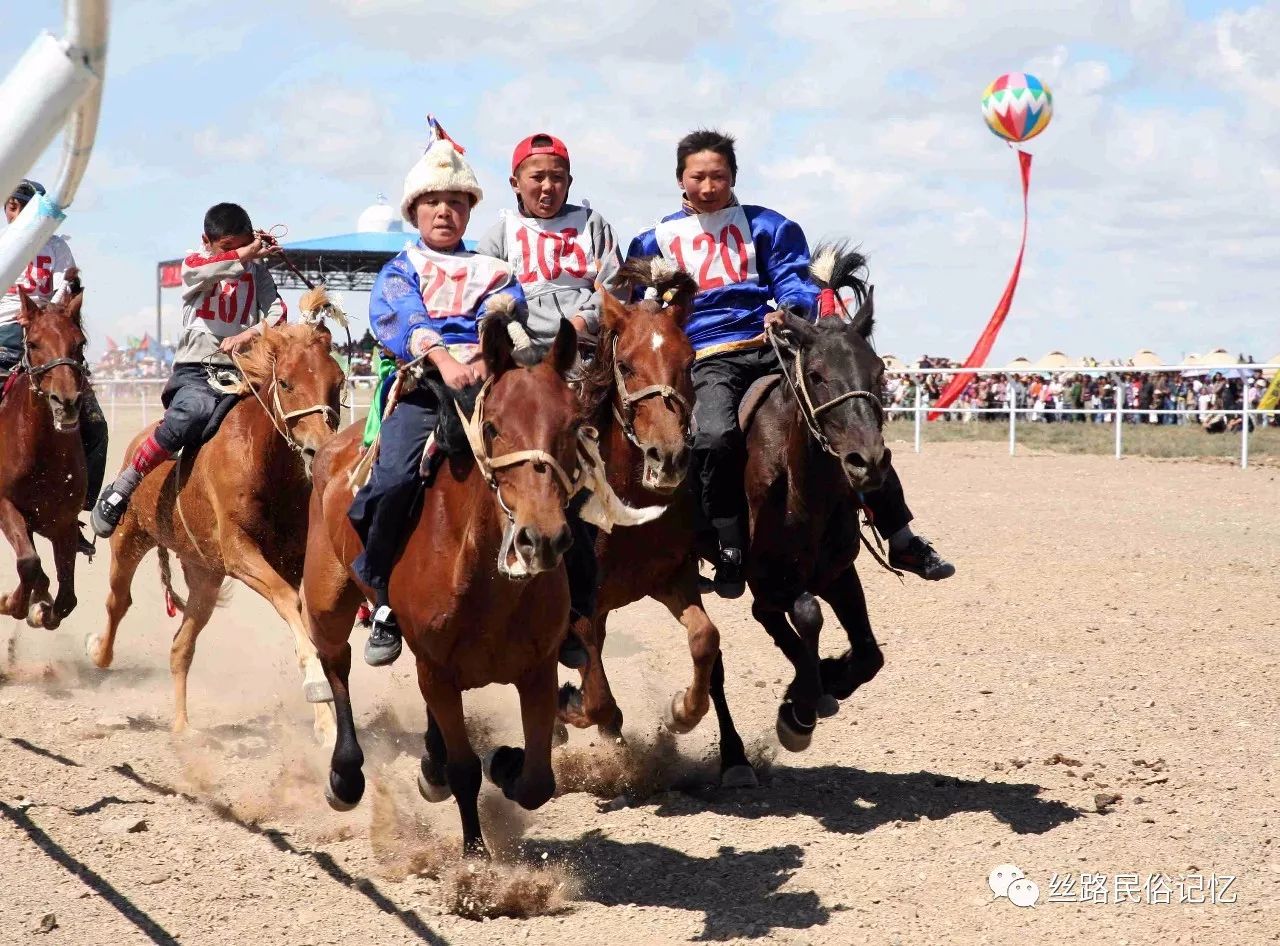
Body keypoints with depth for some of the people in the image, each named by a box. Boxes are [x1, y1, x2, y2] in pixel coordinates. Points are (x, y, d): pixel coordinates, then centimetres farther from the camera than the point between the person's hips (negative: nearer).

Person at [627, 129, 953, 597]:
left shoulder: (764, 225, 14)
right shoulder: (657, 241, 15)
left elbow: (793, 278, 3)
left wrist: (789, 309, -20)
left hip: (770, 344, 1)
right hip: (710, 360, -1)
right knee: (713, 436, -34)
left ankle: (902, 541, 0)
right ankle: (729, 553, -20)